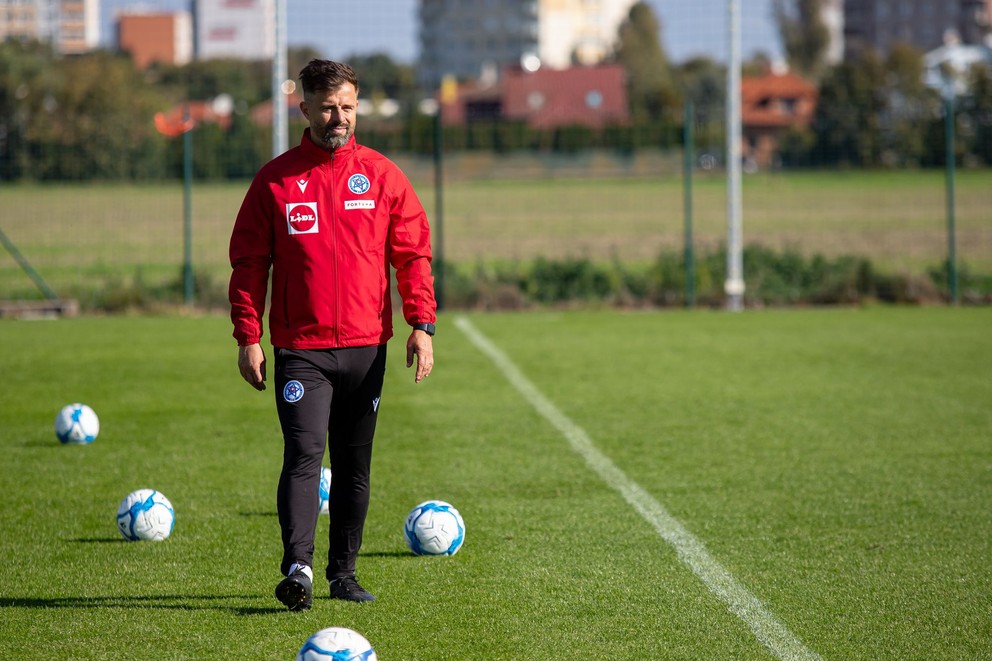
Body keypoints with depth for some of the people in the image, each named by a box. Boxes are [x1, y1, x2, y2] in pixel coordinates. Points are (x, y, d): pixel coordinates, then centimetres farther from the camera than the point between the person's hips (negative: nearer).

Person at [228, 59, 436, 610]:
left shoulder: (382, 176, 6)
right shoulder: (277, 179, 3)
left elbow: (413, 253, 7)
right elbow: (248, 261, 4)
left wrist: (422, 324, -5)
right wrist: (249, 337, -3)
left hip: (366, 347, 2)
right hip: (300, 349, -2)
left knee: (355, 466, 8)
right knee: (304, 454, -16)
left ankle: (344, 571, 17)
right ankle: (298, 567, -23)